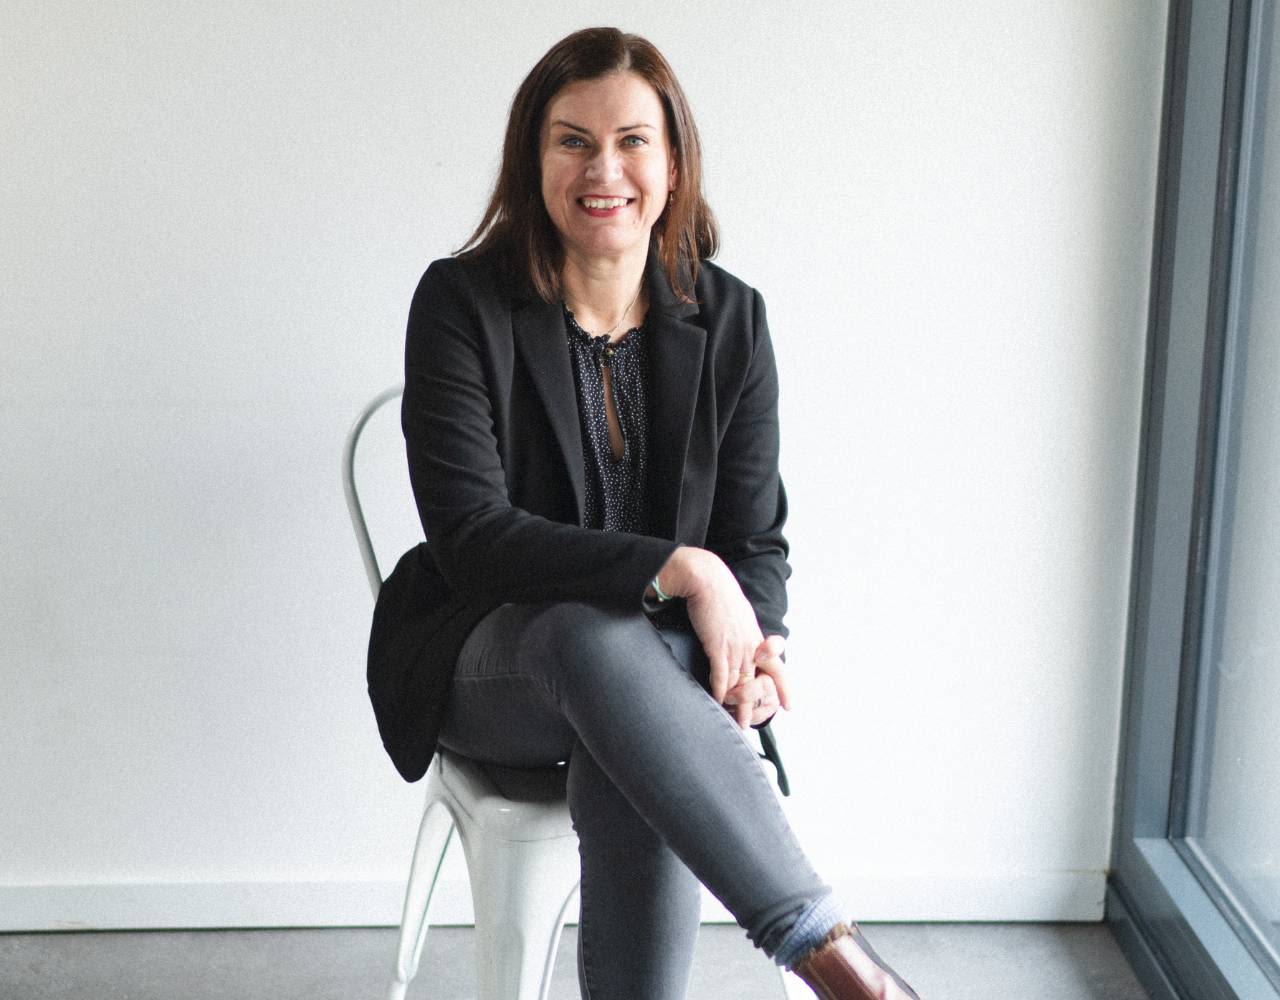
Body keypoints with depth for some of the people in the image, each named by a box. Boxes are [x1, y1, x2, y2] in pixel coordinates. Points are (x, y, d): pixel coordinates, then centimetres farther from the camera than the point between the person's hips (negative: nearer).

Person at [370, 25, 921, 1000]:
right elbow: (469, 534, -16)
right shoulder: (461, 302, -7)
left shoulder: (730, 318, 2)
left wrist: (755, 639, -20)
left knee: (636, 786, -35)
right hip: (484, 665, -2)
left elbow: (757, 537, 4)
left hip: (661, 662, 2)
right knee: (598, 635, -38)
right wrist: (677, 568, -26)